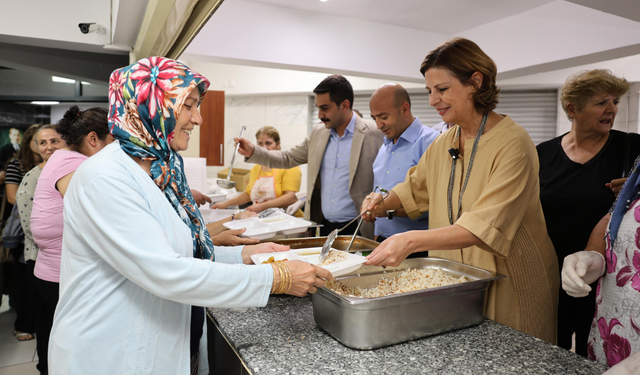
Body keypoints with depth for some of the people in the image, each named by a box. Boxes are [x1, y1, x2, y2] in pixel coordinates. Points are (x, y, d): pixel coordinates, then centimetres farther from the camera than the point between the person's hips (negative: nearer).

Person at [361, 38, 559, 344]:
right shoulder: (443, 144, 3)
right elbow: (415, 187, 19)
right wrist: (384, 202, -1)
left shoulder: (513, 143, -18)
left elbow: (485, 226, -29)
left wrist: (412, 240, -39)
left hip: (510, 287, -5)